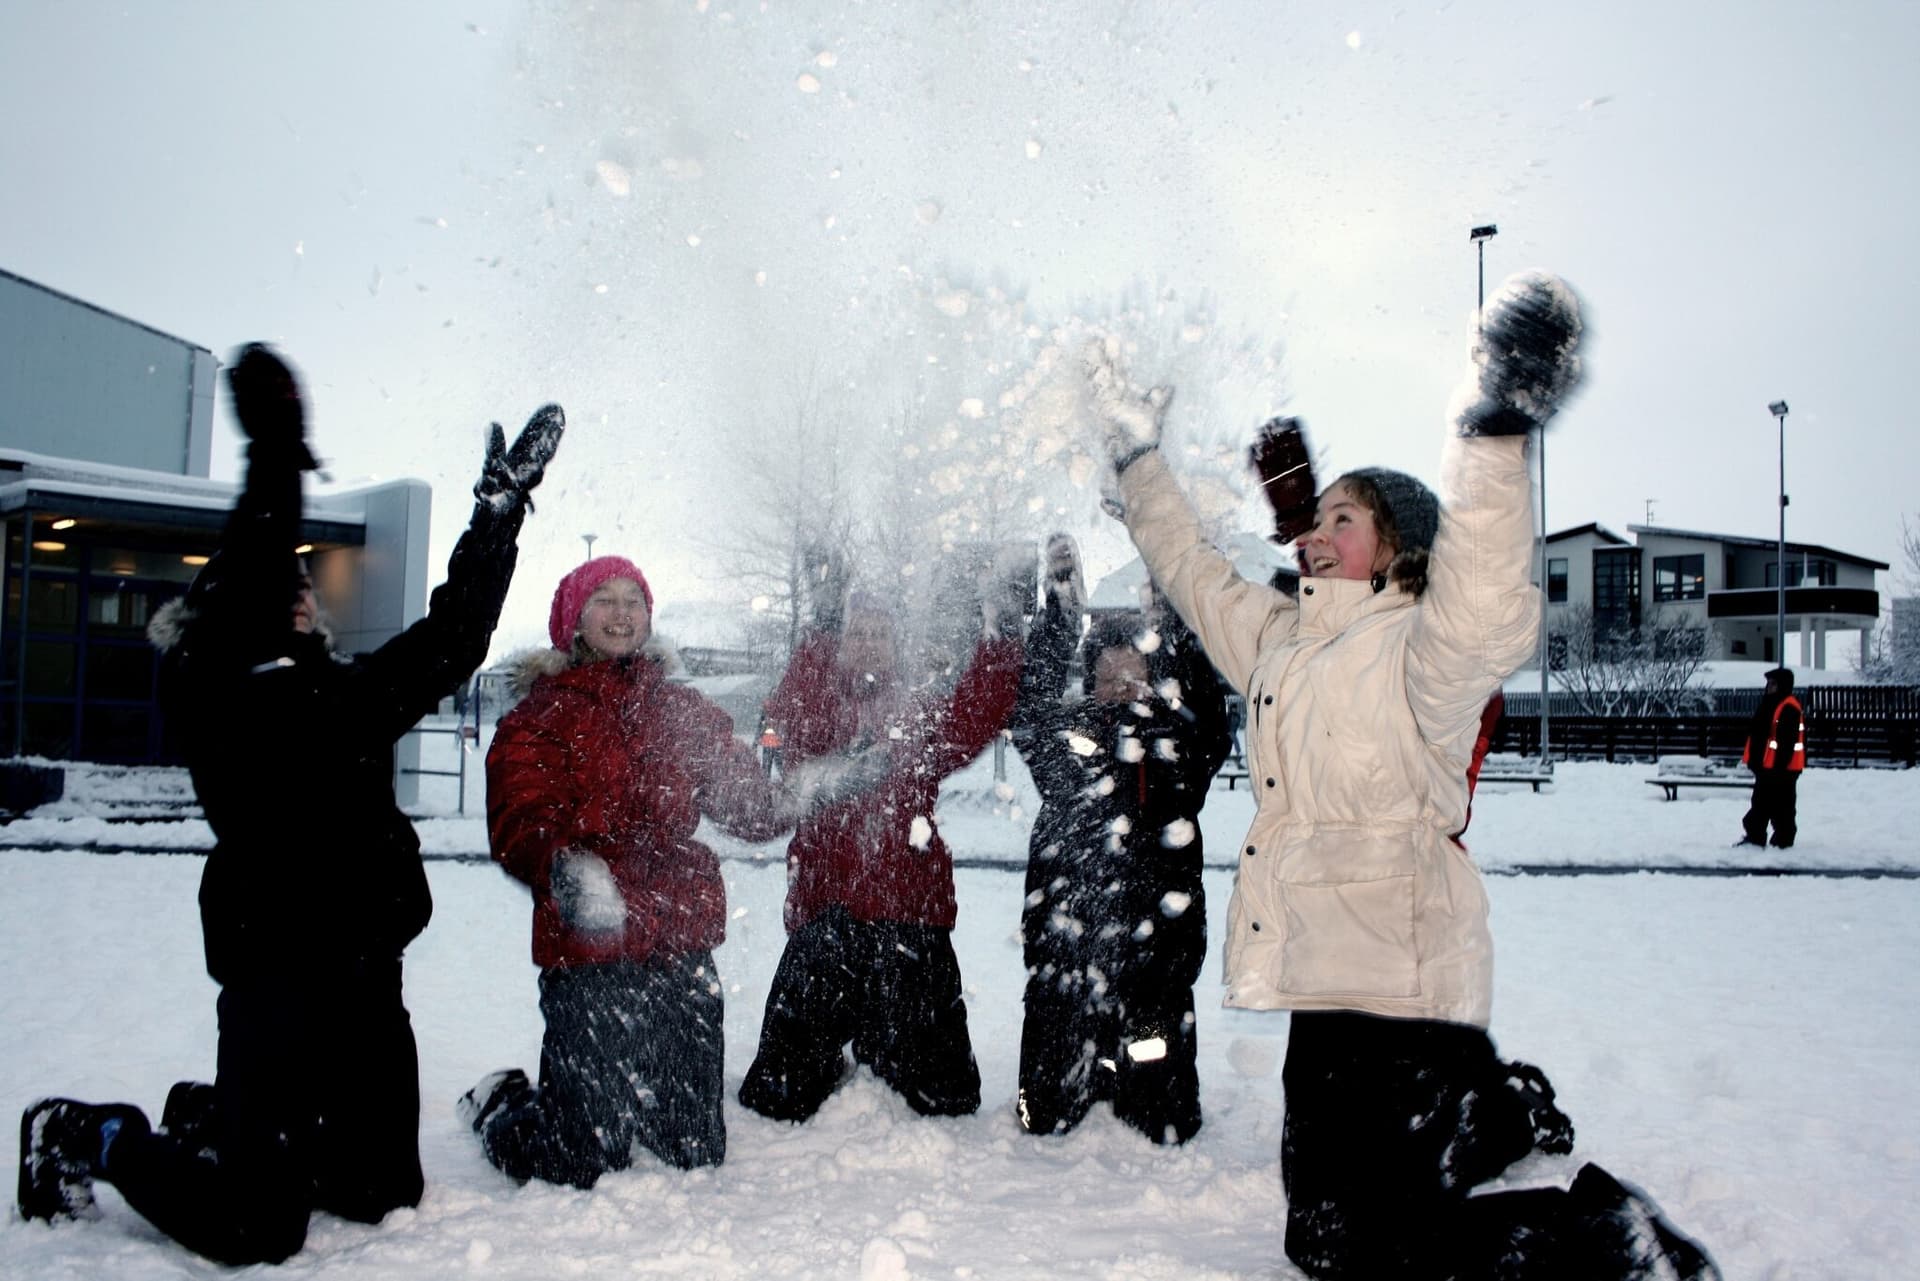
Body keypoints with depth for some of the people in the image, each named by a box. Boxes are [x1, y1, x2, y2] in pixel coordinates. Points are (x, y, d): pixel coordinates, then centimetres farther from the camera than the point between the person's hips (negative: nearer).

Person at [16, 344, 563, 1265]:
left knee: (383, 1192, 16)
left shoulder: (348, 691, 12)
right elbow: (246, 591, -23)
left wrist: (499, 507, 12)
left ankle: (211, 1122, 39)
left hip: (365, 972, 7)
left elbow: (453, 636, 12)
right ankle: (90, 1137, 24)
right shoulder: (209, 695, -6)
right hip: (275, 973, -7)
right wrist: (275, 453, -29)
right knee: (256, 1229, -2)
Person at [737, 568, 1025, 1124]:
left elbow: (974, 718, -9)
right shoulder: (812, 714, 9)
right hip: (823, 915, 0)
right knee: (779, 1097, 7)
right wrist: (823, 634, -29)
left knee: (944, 1096, 9)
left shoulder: (924, 716, 12)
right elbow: (791, 714, -16)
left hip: (910, 917, 1)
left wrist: (999, 634, -20)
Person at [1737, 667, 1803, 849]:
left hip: (1782, 767, -10)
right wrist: (1752, 759, 19)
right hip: (1765, 765, 10)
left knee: (1781, 804, 0)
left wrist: (1780, 763, -24)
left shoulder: (1790, 708, -16)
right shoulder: (1768, 704, 15)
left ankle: (1783, 839, 8)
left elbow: (1788, 740, -22)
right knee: (1761, 802, 14)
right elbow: (1756, 733, 19)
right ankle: (1755, 836, 20)